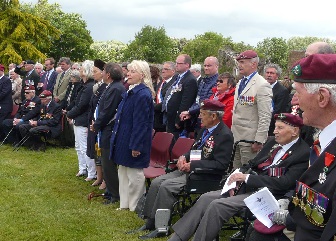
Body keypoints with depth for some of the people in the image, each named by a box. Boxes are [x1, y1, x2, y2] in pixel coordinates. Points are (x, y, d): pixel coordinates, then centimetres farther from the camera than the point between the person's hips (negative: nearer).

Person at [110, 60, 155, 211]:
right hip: (124, 140, 10)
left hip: (133, 141, -10)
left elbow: (141, 123, -22)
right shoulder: (130, 92, 10)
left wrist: (136, 145, -23)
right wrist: (117, 138, 19)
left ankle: (135, 207, 14)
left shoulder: (142, 94, -20)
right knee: (123, 172, 17)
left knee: (134, 174, 2)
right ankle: (125, 204, 28)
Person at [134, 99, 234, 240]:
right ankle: (150, 222, 0)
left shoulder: (225, 135, -15)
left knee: (167, 186, -23)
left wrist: (192, 165, -20)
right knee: (156, 182, -5)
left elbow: (221, 165, -20)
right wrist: (184, 157, 1)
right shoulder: (205, 130, 11)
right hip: (189, 169, 9)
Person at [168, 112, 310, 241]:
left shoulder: (304, 153, -10)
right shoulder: (273, 142, 13)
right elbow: (252, 164, 17)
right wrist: (237, 179, -4)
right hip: (248, 187, 8)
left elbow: (285, 183, -20)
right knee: (206, 198, -7)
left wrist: (246, 178, -18)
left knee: (217, 205, -22)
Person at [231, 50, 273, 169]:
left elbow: (265, 117, -17)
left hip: (250, 141, -8)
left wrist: (258, 141, -20)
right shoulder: (240, 83, 16)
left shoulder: (262, 85, -13)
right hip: (236, 138, 8)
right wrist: (232, 133, 17)